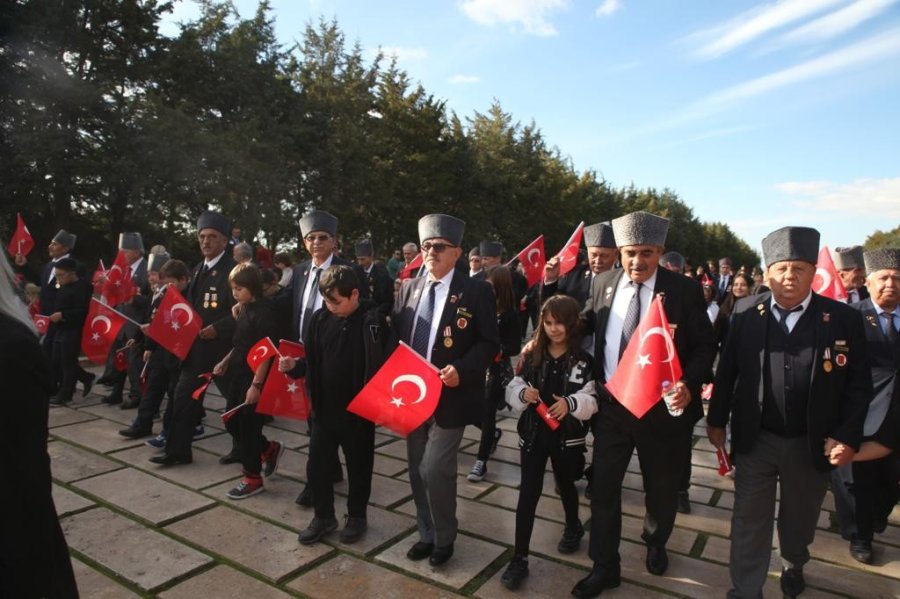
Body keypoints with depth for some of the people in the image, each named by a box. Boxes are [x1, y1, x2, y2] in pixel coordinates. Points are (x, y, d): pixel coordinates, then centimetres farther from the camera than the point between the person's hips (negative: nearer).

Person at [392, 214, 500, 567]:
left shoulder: (476, 291, -8)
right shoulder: (409, 288, 8)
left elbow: (490, 344, -9)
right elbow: (395, 334, 12)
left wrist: (461, 369, -23)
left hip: (450, 396, -5)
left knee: (434, 470, -7)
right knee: (417, 470, 15)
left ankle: (444, 538, 21)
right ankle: (427, 533, 37)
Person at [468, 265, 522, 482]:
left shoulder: (510, 313, -8)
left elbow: (515, 346, -9)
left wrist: (498, 351, -24)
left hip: (497, 370, -4)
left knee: (488, 413, -1)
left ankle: (481, 461, 11)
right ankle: (493, 434, 42)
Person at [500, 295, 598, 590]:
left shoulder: (583, 360, -8)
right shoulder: (531, 356, -2)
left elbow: (593, 399, -12)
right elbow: (512, 390, -1)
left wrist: (571, 402, -29)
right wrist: (523, 393, -22)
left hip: (566, 435, 0)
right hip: (533, 433, 1)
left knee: (566, 485, 22)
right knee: (528, 493, -1)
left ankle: (573, 527, 52)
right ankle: (519, 558, 9)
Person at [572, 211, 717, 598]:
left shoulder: (684, 290, -10)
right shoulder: (604, 283, 0)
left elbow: (705, 346, -7)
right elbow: (585, 325, 13)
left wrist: (689, 384, -22)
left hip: (662, 406, -2)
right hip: (611, 404, 2)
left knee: (661, 487, 19)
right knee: (603, 487, 9)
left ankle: (655, 544, 50)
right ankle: (604, 566, 28)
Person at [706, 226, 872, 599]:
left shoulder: (844, 318, -8)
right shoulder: (746, 312, -6)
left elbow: (859, 385, -3)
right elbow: (727, 370, 0)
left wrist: (848, 437, -10)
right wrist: (716, 419, 3)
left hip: (811, 444, 1)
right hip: (754, 440, -1)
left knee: (800, 517, 24)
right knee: (749, 522, 9)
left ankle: (793, 565, 52)